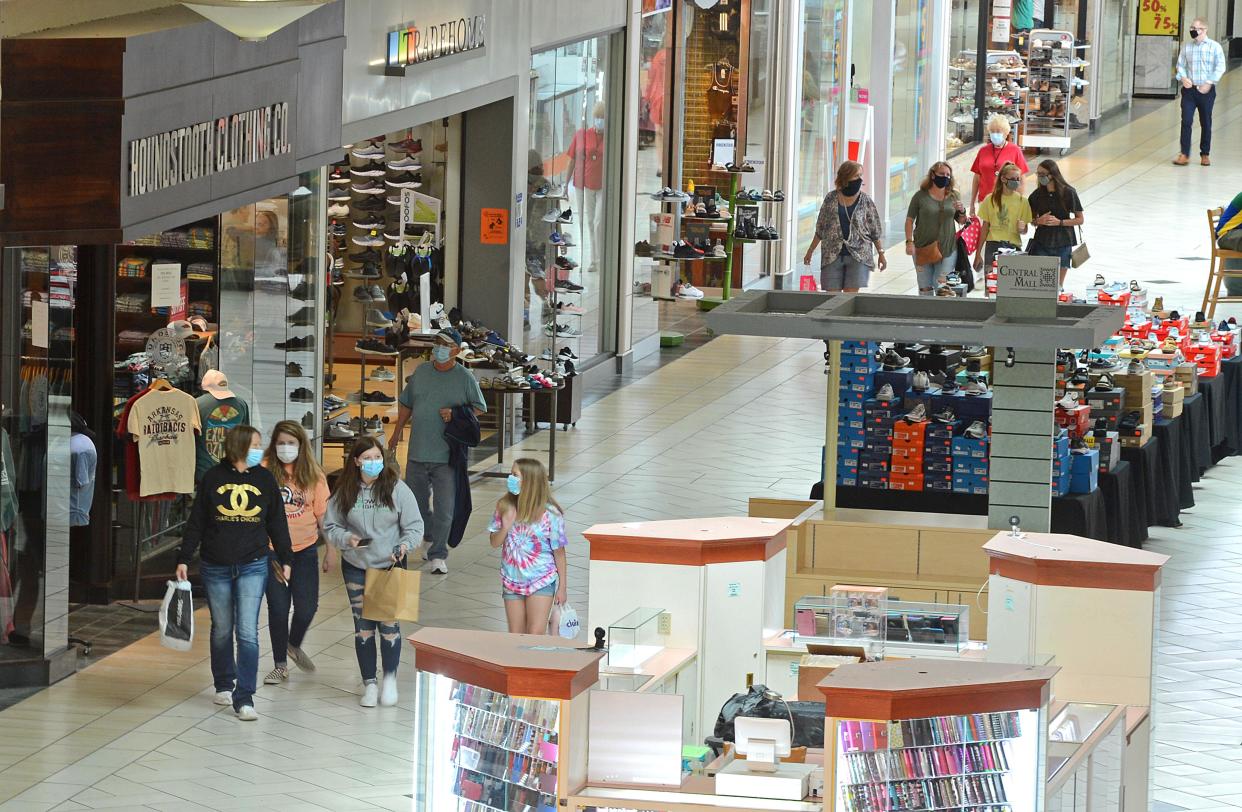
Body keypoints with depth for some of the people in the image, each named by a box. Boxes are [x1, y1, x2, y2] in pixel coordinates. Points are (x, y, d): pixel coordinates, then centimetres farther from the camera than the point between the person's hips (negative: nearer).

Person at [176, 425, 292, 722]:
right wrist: (184, 559, 1)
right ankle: (224, 684, 31)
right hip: (216, 568, 0)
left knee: (247, 631, -8)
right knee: (222, 629, 12)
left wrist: (285, 559, 13)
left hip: (252, 566, 0)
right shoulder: (213, 478, -1)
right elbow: (196, 522, 3)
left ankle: (244, 698, -9)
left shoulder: (265, 479, 2)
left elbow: (277, 523, 10)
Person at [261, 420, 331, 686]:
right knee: (278, 608, 2)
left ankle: (294, 646, 34)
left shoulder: (313, 475, -1)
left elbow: (323, 514, 4)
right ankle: (280, 665, 17)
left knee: (307, 606, 2)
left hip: (304, 549, 2)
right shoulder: (265, 471, -10)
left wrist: (331, 549, 4)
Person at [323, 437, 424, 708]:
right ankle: (369, 684, 15)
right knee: (363, 626, 5)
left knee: (389, 624, -3)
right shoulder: (345, 492, -2)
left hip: (390, 565, -2)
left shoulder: (397, 489, -6)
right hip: (355, 567, 2)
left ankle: (390, 679, 15)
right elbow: (330, 526, 4)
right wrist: (347, 538, -15)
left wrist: (405, 545, -20)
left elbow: (414, 525, -2)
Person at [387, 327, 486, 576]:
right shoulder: (421, 373, 7)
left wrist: (455, 414, -15)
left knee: (443, 508, -7)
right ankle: (432, 539, 38)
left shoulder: (465, 378, -4)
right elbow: (406, 403, 19)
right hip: (418, 452, 5)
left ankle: (438, 555, 1)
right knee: (417, 501, 16)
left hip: (447, 455, -5)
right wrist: (397, 432, 16)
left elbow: (479, 408, 2)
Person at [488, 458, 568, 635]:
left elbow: (559, 553, -7)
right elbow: (495, 542, 4)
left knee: (536, 635, -10)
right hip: (512, 580, 4)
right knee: (515, 636, 8)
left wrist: (562, 587, -4)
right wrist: (506, 526, -17)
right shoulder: (504, 507, -3)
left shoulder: (549, 514, -15)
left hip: (541, 580, -4)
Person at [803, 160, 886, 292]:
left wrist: (881, 253, 6)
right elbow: (821, 229, 12)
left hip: (858, 255, -1)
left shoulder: (865, 201, 3)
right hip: (832, 255, 1)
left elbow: (874, 231, 8)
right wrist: (810, 251, 14)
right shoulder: (831, 198, 4)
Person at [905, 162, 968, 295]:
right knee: (925, 289, 5)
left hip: (947, 249, 1)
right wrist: (909, 242, -9)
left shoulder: (953, 196, 6)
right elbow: (909, 220, 1)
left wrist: (962, 211, -9)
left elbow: (961, 221, 14)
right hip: (923, 249, -1)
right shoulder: (921, 196, -1)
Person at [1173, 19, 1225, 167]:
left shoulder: (1215, 47, -2)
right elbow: (1180, 65, 9)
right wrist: (1183, 77, -11)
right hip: (1189, 89, 2)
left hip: (1206, 90, -2)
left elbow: (1220, 67, -7)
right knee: (1186, 121, -8)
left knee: (1206, 123, 7)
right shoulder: (1187, 47, 8)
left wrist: (1209, 83, -16)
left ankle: (1205, 154, 19)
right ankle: (1184, 154, -7)